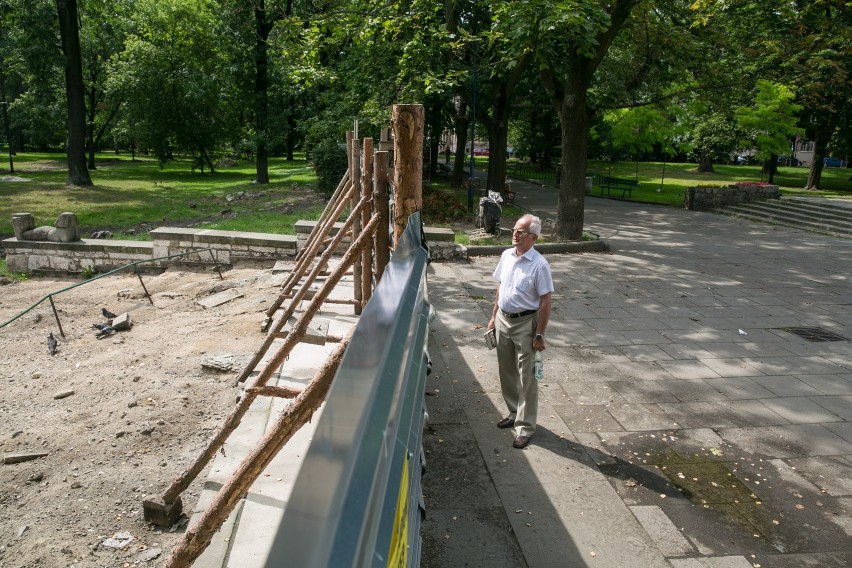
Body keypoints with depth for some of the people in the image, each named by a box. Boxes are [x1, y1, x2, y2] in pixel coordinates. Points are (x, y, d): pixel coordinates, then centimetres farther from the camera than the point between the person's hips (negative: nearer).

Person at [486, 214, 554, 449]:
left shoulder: (539, 265, -18)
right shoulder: (506, 255, 2)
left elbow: (545, 302, -15)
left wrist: (539, 335, -16)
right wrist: (494, 317, 13)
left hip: (525, 323, -6)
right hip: (503, 319, 7)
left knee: (526, 377, 3)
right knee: (507, 372, 18)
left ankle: (525, 426, 14)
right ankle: (514, 412, 37)